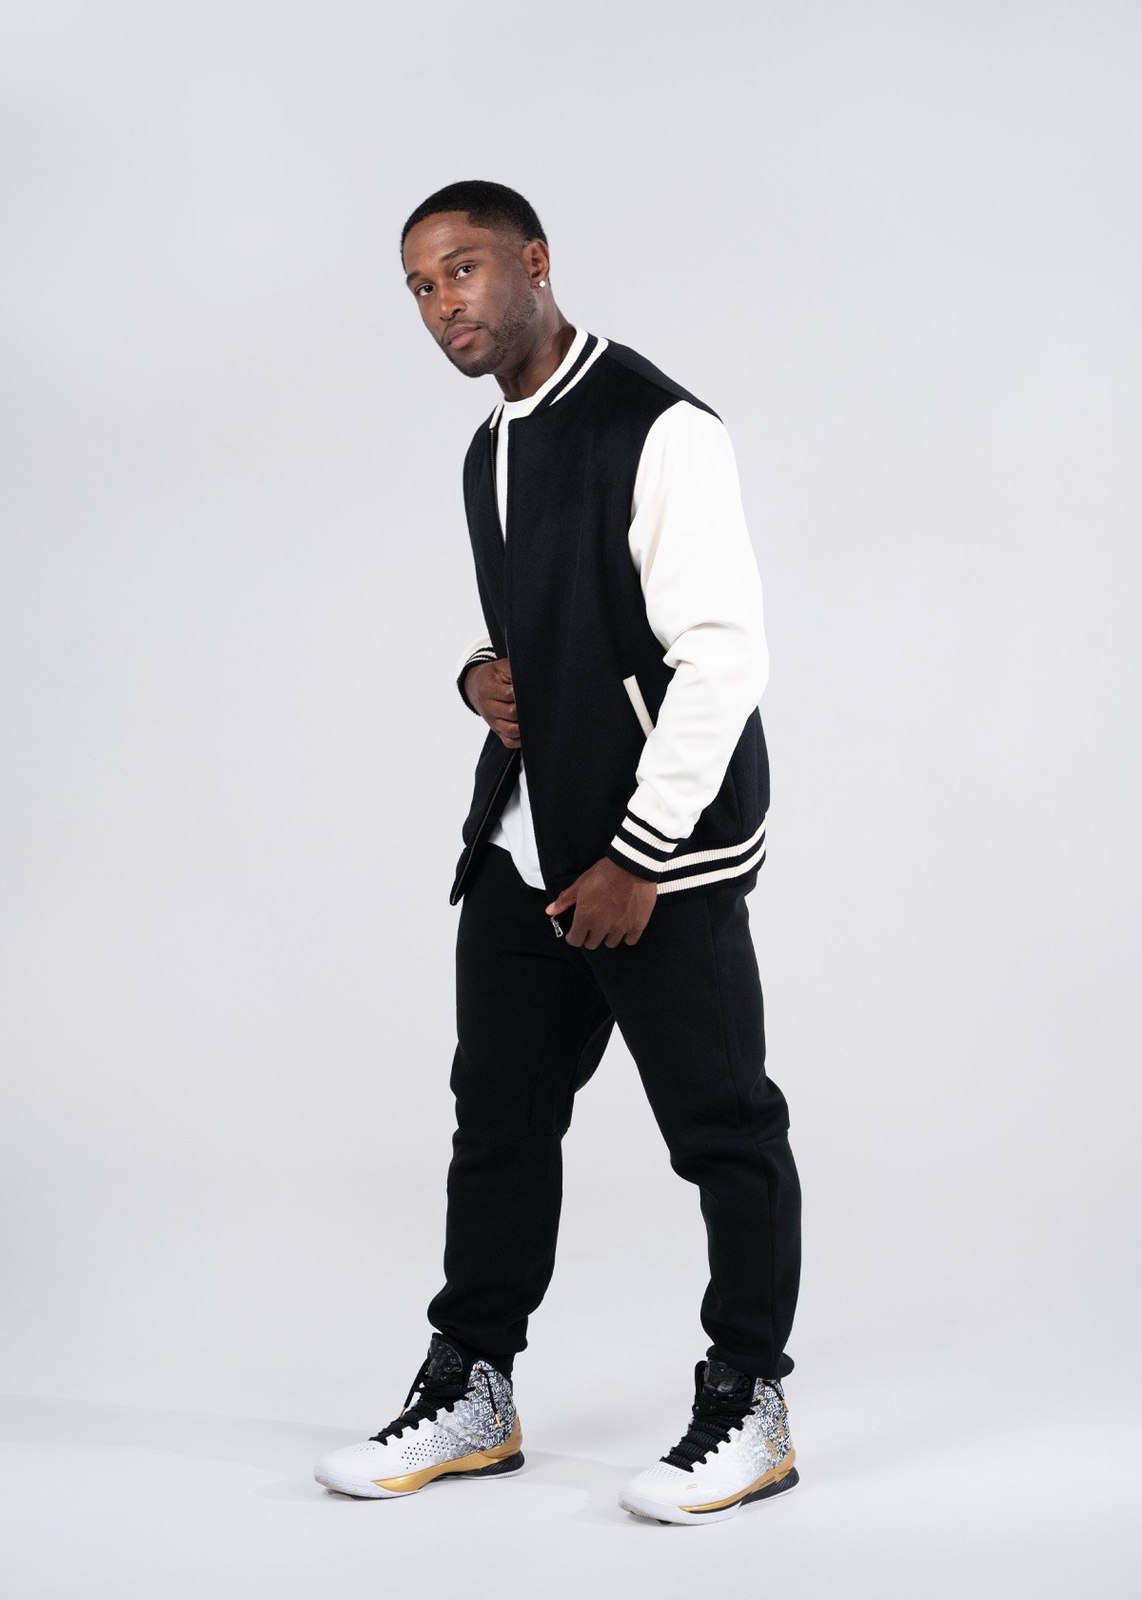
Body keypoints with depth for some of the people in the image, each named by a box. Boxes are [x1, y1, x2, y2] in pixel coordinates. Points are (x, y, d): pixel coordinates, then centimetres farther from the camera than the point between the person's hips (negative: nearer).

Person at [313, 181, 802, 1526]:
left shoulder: (660, 432, -14)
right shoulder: (491, 452, 14)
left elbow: (724, 655, -19)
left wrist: (638, 859, -19)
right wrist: (480, 671, 3)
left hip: (661, 858, -8)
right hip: (522, 846, 9)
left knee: (721, 1128, 2)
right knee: (499, 1113, 13)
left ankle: (749, 1411, 16)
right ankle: (472, 1393, 24)